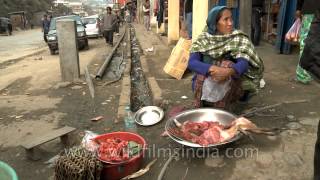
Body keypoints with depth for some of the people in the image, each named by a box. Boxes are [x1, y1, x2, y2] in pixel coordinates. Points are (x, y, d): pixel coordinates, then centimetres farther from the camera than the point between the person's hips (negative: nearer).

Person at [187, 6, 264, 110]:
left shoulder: (239, 39, -9)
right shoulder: (203, 39, -6)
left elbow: (243, 63, -25)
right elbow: (192, 62, -21)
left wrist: (228, 71, -48)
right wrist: (212, 69, -40)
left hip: (232, 83, -1)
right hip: (204, 85, 1)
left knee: (228, 65, -29)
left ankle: (221, 110, -23)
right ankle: (201, 107, -15)